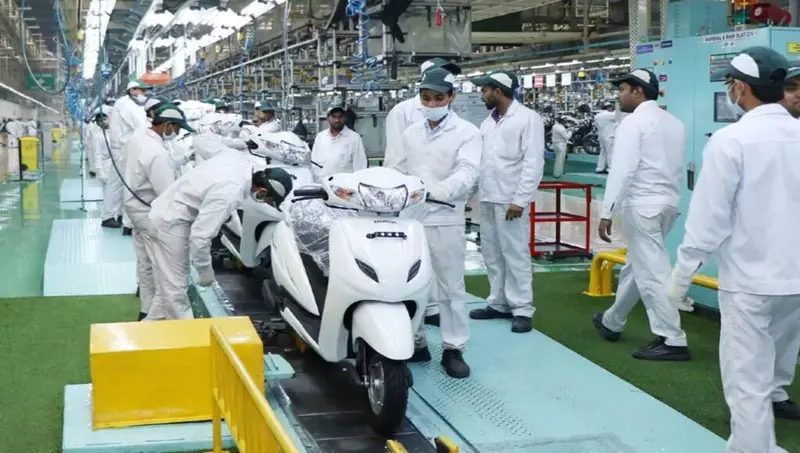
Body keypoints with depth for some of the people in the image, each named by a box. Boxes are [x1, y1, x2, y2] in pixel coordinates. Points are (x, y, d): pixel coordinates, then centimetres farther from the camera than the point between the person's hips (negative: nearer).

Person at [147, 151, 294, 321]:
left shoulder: (239, 158, -8)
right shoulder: (229, 195, -32)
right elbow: (200, 235, -30)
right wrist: (205, 269, -16)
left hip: (168, 213, 10)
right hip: (170, 223, -10)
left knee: (169, 286, 19)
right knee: (176, 289, -2)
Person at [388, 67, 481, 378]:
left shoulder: (467, 133, -2)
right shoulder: (410, 133, 16)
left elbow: (467, 173, -15)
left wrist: (437, 191, -30)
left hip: (445, 219, -5)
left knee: (451, 288, 1)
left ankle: (453, 349, 10)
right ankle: (415, 343, 21)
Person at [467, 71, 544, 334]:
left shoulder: (528, 118, -6)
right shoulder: (487, 122, 15)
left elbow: (533, 162, -11)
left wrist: (520, 199, -17)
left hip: (510, 199, -7)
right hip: (487, 198, 7)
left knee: (515, 255, -3)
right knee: (492, 254, 12)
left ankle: (522, 309, 3)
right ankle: (498, 303, 22)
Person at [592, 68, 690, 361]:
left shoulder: (634, 122, -11)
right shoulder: (674, 123, 12)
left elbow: (622, 170, -17)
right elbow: (679, 168, 13)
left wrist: (607, 213, -16)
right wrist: (669, 197, 19)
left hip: (642, 205, -9)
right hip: (668, 203, 9)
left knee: (652, 272, -6)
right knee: (636, 265, 20)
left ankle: (673, 341, -6)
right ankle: (612, 322, 34)